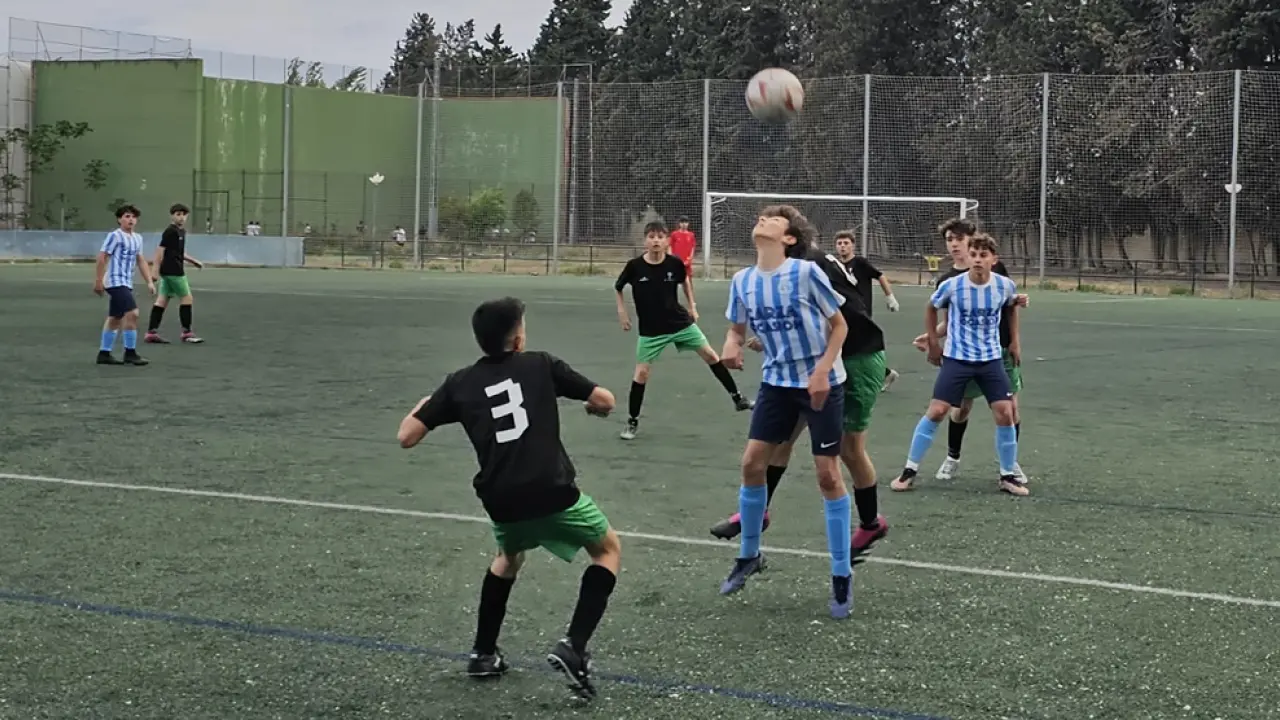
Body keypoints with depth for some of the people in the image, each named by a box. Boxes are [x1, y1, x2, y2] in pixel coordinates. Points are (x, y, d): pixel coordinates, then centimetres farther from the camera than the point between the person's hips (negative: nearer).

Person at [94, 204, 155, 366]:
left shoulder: (137, 238, 14)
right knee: (132, 313, -17)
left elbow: (141, 261, 21)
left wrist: (149, 281, 14)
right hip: (116, 281, -9)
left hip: (126, 283, 9)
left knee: (115, 318, 12)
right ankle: (130, 353, -12)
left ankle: (104, 354, 19)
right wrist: (98, 281, -15)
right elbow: (101, 258, -12)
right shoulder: (115, 236, -10)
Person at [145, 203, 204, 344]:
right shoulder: (170, 231, -13)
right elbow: (160, 250, -18)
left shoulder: (181, 231, 15)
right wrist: (156, 271, -23)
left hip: (170, 271, 9)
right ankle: (187, 333, 4)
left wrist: (194, 261, 26)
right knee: (186, 298, -2)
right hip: (173, 271, -9)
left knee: (162, 300, 6)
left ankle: (151, 332, 5)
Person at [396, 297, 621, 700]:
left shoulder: (460, 383, 9)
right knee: (609, 550, 19)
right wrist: (593, 407, 32)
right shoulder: (540, 366, 5)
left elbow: (406, 437, 8)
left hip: (501, 501, 4)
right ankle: (573, 648, 0)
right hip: (553, 493, -3)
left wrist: (425, 405, 29)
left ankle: (483, 654, 33)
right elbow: (605, 401, 8)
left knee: (509, 556, 36)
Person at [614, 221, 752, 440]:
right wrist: (622, 312, -2)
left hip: (680, 322, 2)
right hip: (651, 330, -2)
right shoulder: (634, 266, -15)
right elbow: (617, 288, 4)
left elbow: (685, 280, 15)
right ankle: (632, 421, 10)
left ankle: (737, 398, 16)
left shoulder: (675, 263, -9)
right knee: (641, 372, -3)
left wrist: (692, 305, 12)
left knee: (709, 354, 3)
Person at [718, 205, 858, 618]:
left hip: (821, 383, -5)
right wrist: (731, 345, -11)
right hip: (777, 382, 5)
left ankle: (842, 577, 7)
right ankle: (749, 556, 22)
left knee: (828, 475, -3)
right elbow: (738, 328, 12)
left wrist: (822, 372, -19)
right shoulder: (743, 281, -3)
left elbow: (839, 325, -9)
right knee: (752, 463, 1)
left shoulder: (806, 273, -18)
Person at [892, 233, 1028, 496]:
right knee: (936, 411, -6)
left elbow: (1012, 306, 15)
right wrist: (933, 342, 6)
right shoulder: (951, 286, -15)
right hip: (957, 358, -2)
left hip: (991, 359, 2)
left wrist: (1015, 341, 13)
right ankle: (910, 470, 5)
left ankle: (1008, 476, 11)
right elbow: (932, 308, 7)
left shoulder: (1005, 286, -9)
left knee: (1005, 414, -5)